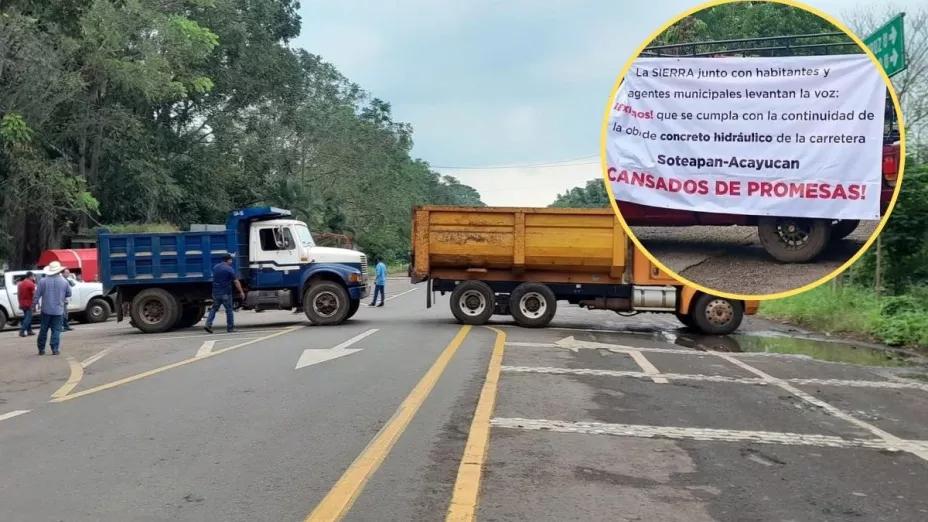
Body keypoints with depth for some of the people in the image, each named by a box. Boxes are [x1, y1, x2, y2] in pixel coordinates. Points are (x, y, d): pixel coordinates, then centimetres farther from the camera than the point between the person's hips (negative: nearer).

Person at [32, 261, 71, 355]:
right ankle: (55, 349, -2)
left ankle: (41, 349, 15)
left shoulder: (43, 281, -5)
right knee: (56, 330, 4)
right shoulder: (64, 281, -3)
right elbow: (69, 294, 7)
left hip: (46, 309, 0)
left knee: (43, 330, 10)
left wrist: (34, 305, 9)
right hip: (58, 310, 0)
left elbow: (36, 295, -4)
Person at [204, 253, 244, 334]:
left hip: (215, 292, 6)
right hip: (225, 293, -6)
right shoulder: (230, 269, -12)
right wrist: (241, 292, -5)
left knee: (214, 309, 11)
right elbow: (236, 282, -11)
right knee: (229, 310, 4)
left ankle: (208, 324, -1)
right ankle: (230, 327, 8)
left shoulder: (215, 267, 8)